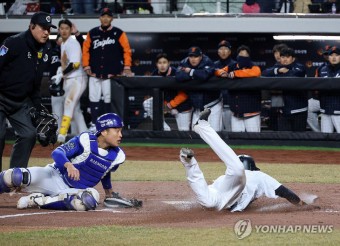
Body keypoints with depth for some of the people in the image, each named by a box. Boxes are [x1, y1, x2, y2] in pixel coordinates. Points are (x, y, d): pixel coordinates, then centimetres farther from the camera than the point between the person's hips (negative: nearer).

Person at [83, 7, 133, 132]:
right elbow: (86, 49, 10)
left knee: (109, 99, -3)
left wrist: (127, 67, -10)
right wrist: (86, 66, 1)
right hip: (95, 73, 3)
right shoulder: (92, 33, 8)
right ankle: (94, 124, 4)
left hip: (111, 73, -3)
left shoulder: (118, 33, 0)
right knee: (93, 98, -1)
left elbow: (126, 50, -2)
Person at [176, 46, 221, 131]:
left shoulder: (207, 63, -15)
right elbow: (179, 76, -21)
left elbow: (204, 75, -34)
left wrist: (190, 72, -18)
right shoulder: (184, 63, -4)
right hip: (197, 105, 4)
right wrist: (196, 75, -21)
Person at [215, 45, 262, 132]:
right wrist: (221, 73, -16)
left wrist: (235, 73, -25)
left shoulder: (253, 67, -2)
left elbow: (256, 72, -23)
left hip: (251, 111, -4)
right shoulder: (231, 68, 10)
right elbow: (217, 72, 10)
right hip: (236, 111, 4)